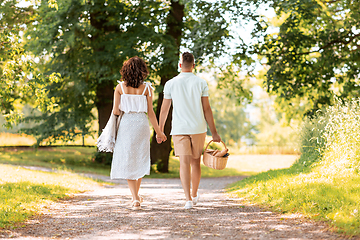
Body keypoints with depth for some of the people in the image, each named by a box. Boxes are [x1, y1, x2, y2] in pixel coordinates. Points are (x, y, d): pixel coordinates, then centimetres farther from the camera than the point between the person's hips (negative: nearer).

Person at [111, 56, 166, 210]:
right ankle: (136, 195, 28)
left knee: (127, 162, 4)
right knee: (140, 160, 18)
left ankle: (135, 199, -7)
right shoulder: (146, 88, -2)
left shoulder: (120, 87, -2)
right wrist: (158, 131, 7)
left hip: (126, 124, -1)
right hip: (141, 123, 1)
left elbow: (115, 111, -4)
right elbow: (150, 113, -2)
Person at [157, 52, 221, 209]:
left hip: (179, 129, -1)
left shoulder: (170, 84, 0)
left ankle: (188, 199, -15)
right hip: (198, 128, 1)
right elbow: (207, 109, -3)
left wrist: (160, 131, 13)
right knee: (195, 162, 16)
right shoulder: (201, 83, -1)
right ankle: (194, 195, 30)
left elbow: (164, 109, 3)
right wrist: (214, 132, 2)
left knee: (184, 163, -4)